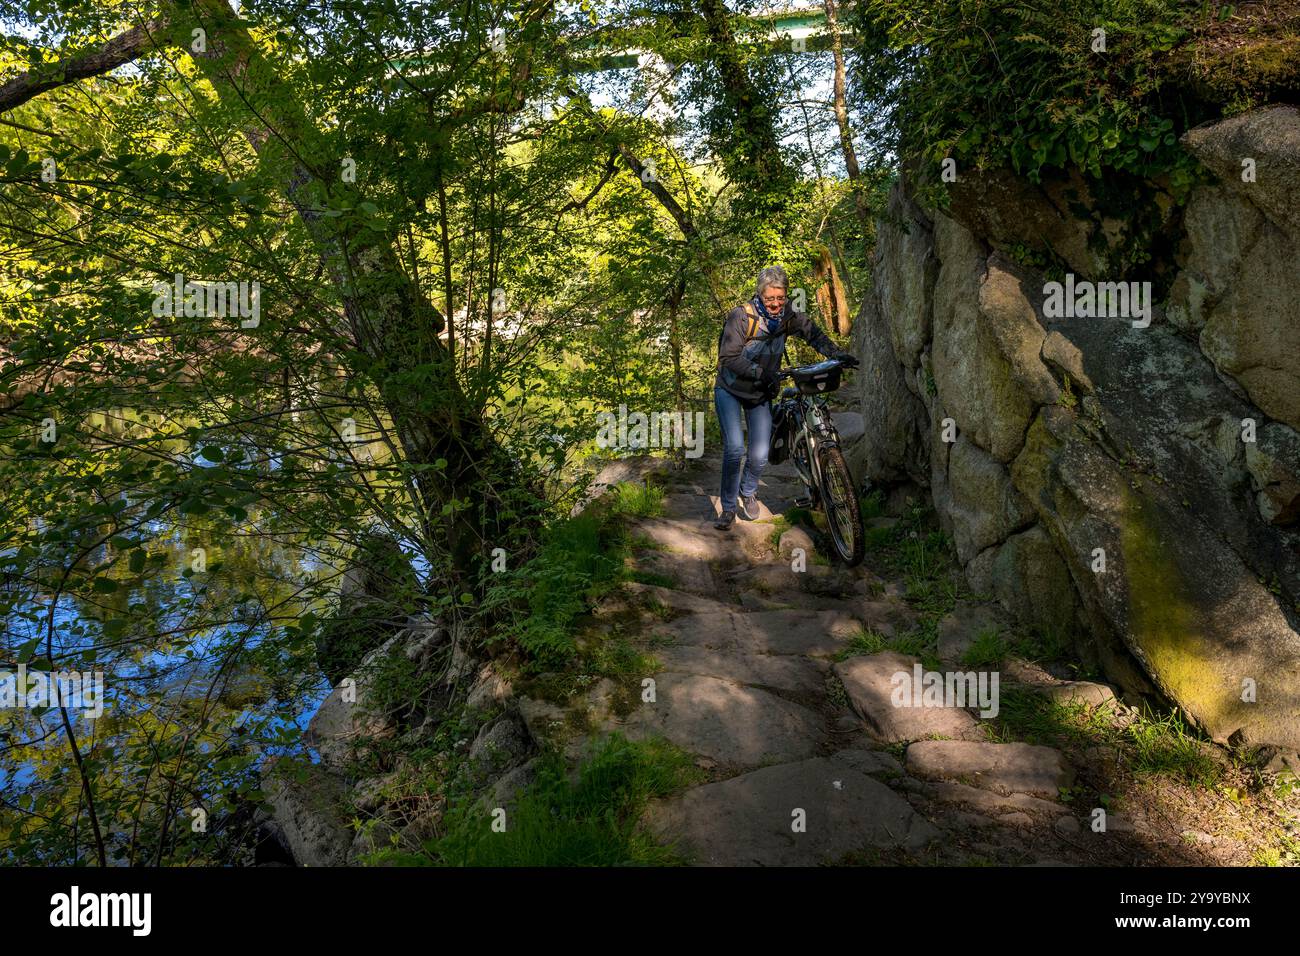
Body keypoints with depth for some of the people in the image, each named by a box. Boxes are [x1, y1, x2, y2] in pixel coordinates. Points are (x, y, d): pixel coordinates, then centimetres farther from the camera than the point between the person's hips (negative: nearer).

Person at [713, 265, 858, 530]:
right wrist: (761, 373, -36)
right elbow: (729, 358, -24)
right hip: (730, 389, -3)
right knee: (735, 448, -19)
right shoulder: (741, 316, -21)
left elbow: (814, 335, 1)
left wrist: (838, 354, -16)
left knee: (760, 456, -5)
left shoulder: (789, 317, -8)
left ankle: (747, 491, 29)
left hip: (761, 393, 4)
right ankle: (729, 508, -2)